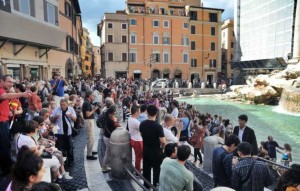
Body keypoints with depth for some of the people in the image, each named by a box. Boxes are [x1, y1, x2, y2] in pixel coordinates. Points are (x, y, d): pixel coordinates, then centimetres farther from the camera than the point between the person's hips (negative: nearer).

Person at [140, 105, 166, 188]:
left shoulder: (142, 124, -7)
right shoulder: (158, 126, -24)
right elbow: (163, 141, -23)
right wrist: (162, 147, -3)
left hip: (145, 149, 5)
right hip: (156, 151, -5)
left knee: (146, 168, 19)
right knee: (157, 169, 12)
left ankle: (146, 185, 33)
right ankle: (156, 186, 23)